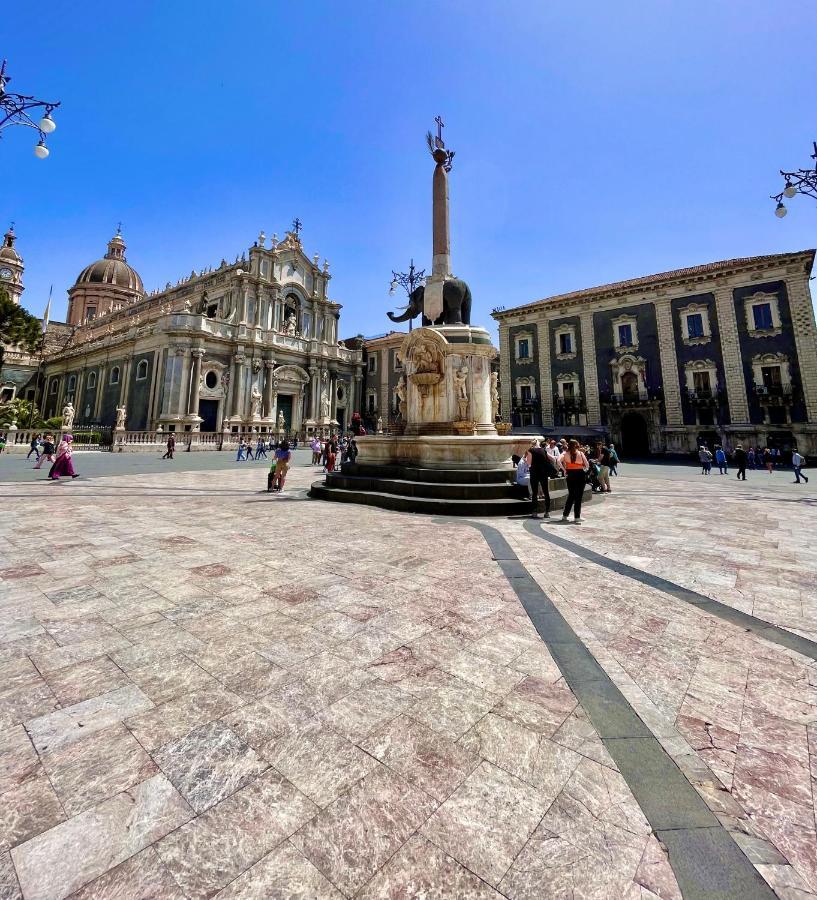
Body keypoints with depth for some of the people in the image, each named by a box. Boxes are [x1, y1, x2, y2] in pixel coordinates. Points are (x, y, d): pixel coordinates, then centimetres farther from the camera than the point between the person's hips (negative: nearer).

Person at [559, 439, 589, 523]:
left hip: (570, 475, 2)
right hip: (580, 475, -2)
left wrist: (564, 470, 4)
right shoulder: (580, 453, -3)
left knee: (571, 496, 17)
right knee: (578, 497, 2)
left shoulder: (565, 453, 1)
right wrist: (584, 469, 14)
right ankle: (577, 518, 2)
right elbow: (587, 465, -5)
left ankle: (565, 516, 20)